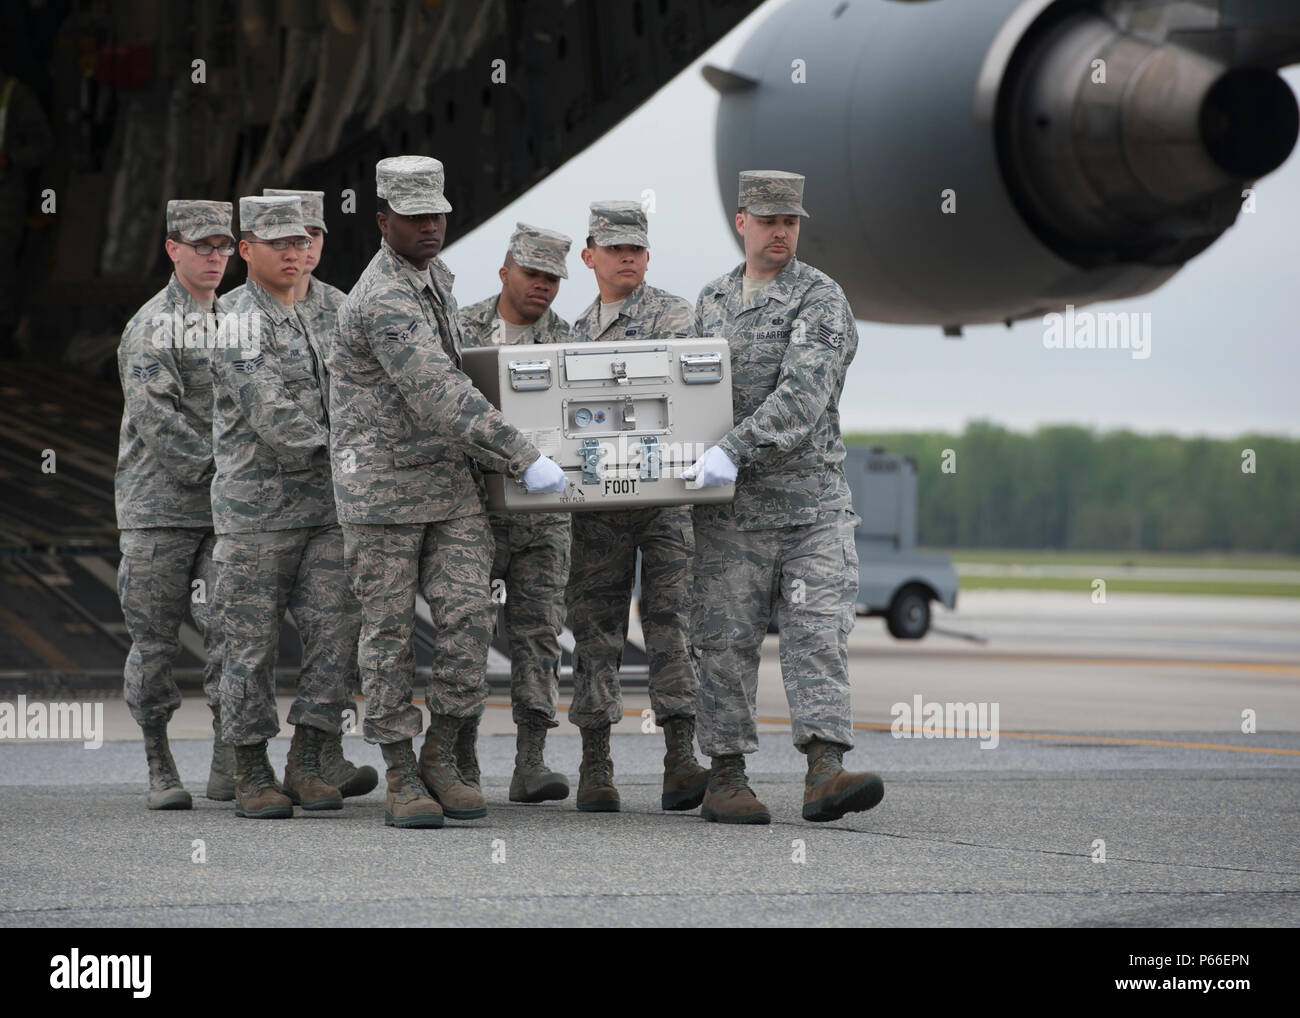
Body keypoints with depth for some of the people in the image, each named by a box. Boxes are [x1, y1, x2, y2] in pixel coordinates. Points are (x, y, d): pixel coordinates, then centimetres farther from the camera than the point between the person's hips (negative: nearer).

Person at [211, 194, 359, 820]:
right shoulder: (240, 323, -10)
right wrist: (340, 447, -7)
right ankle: (252, 777, 6)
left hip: (321, 509, 7)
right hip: (255, 510, -7)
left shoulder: (301, 323, 18)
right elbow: (273, 418, -18)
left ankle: (306, 765, 3)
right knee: (253, 645, -1)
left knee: (335, 632, -3)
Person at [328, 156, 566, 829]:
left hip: (448, 480, 7)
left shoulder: (433, 274, 10)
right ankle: (402, 779, 7)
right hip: (382, 487, -7)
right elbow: (443, 399, -27)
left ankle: (440, 756, 8)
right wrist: (524, 460, -26)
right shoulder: (383, 301, -21)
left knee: (467, 616, -3)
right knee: (389, 630, 1)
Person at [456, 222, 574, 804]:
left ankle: (531, 762, -1)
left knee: (538, 634, -2)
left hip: (543, 511, 1)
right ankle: (461, 764, 9)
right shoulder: (462, 329, 3)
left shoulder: (567, 342, 7)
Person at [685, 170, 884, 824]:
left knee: (818, 633, -10)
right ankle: (725, 778, 8)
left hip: (811, 501, -3)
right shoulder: (711, 301, 14)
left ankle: (825, 772, -16)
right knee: (727, 639, 2)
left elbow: (802, 394, -19)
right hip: (731, 509, 4)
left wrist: (734, 450, -28)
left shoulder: (820, 299, -5)